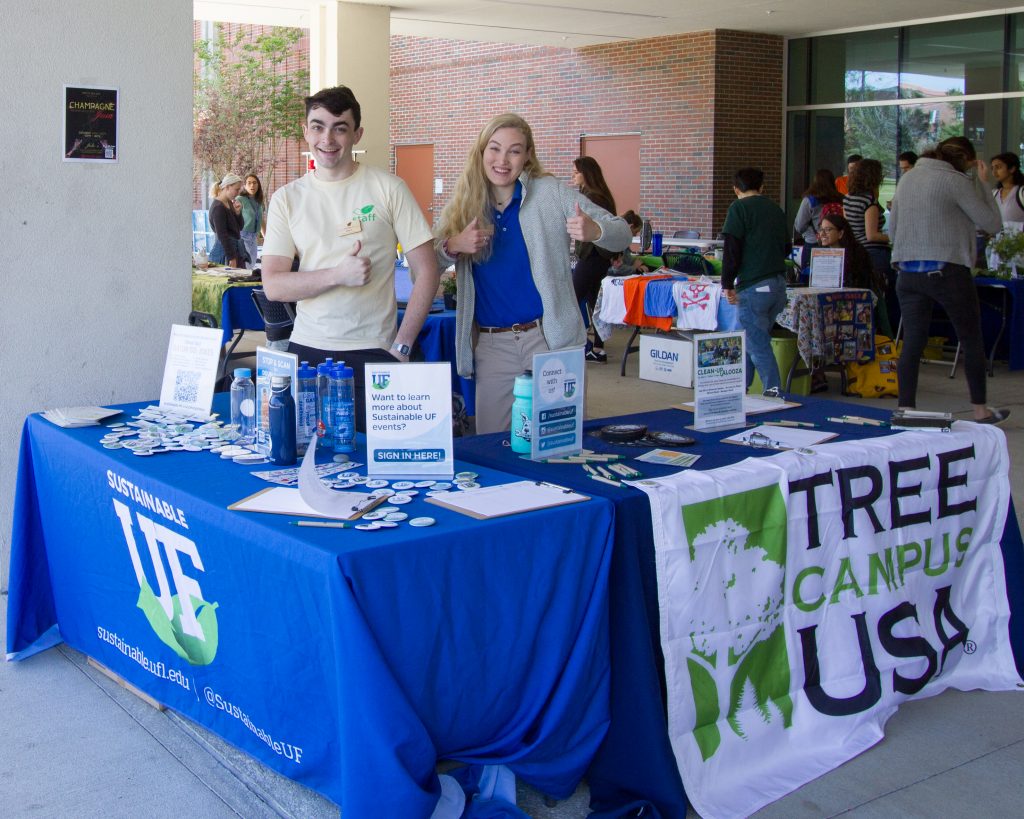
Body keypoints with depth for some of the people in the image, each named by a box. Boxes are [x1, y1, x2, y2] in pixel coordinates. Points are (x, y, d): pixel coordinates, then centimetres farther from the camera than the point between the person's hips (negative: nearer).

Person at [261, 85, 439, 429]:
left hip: (372, 352, -2)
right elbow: (273, 286, 0)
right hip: (306, 350, 2)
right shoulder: (287, 198, 6)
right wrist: (339, 275, -15)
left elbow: (426, 271, -1)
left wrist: (402, 346, -8)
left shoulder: (388, 188, 0)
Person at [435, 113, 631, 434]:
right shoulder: (462, 203, 5)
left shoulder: (552, 193, -2)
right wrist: (452, 247, -18)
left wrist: (594, 231, -27)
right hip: (490, 344, 2)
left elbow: (621, 233, -5)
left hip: (549, 337, -2)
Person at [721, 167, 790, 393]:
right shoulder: (775, 209, 15)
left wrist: (727, 284, -9)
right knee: (751, 340, 19)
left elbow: (732, 249, -12)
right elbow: (786, 248, 23)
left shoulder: (739, 208, -4)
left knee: (758, 346, -3)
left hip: (754, 287, -7)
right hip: (778, 284, 7)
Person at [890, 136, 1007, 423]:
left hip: (908, 272, 5)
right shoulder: (955, 181, -8)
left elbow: (893, 228, 18)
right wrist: (981, 183, 3)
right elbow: (991, 223, -5)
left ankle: (905, 410, 1)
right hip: (947, 271, -5)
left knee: (912, 343, 5)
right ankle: (980, 410, 18)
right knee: (972, 341, 10)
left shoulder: (906, 179, 11)